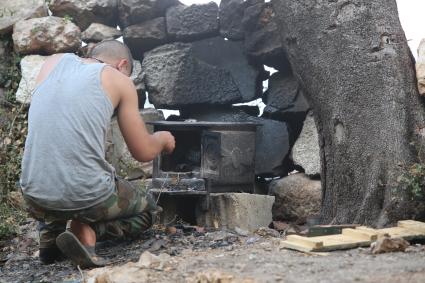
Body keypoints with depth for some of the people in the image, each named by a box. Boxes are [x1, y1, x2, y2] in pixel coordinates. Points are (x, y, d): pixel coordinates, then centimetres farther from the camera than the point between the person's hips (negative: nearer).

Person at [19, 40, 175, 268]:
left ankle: (50, 230, 13)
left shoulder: (53, 62, 12)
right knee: (147, 210, 25)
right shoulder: (120, 80, 2)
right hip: (88, 196, -5)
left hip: (34, 196, 5)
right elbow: (144, 153, 7)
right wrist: (162, 139, 28)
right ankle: (86, 231, -3)